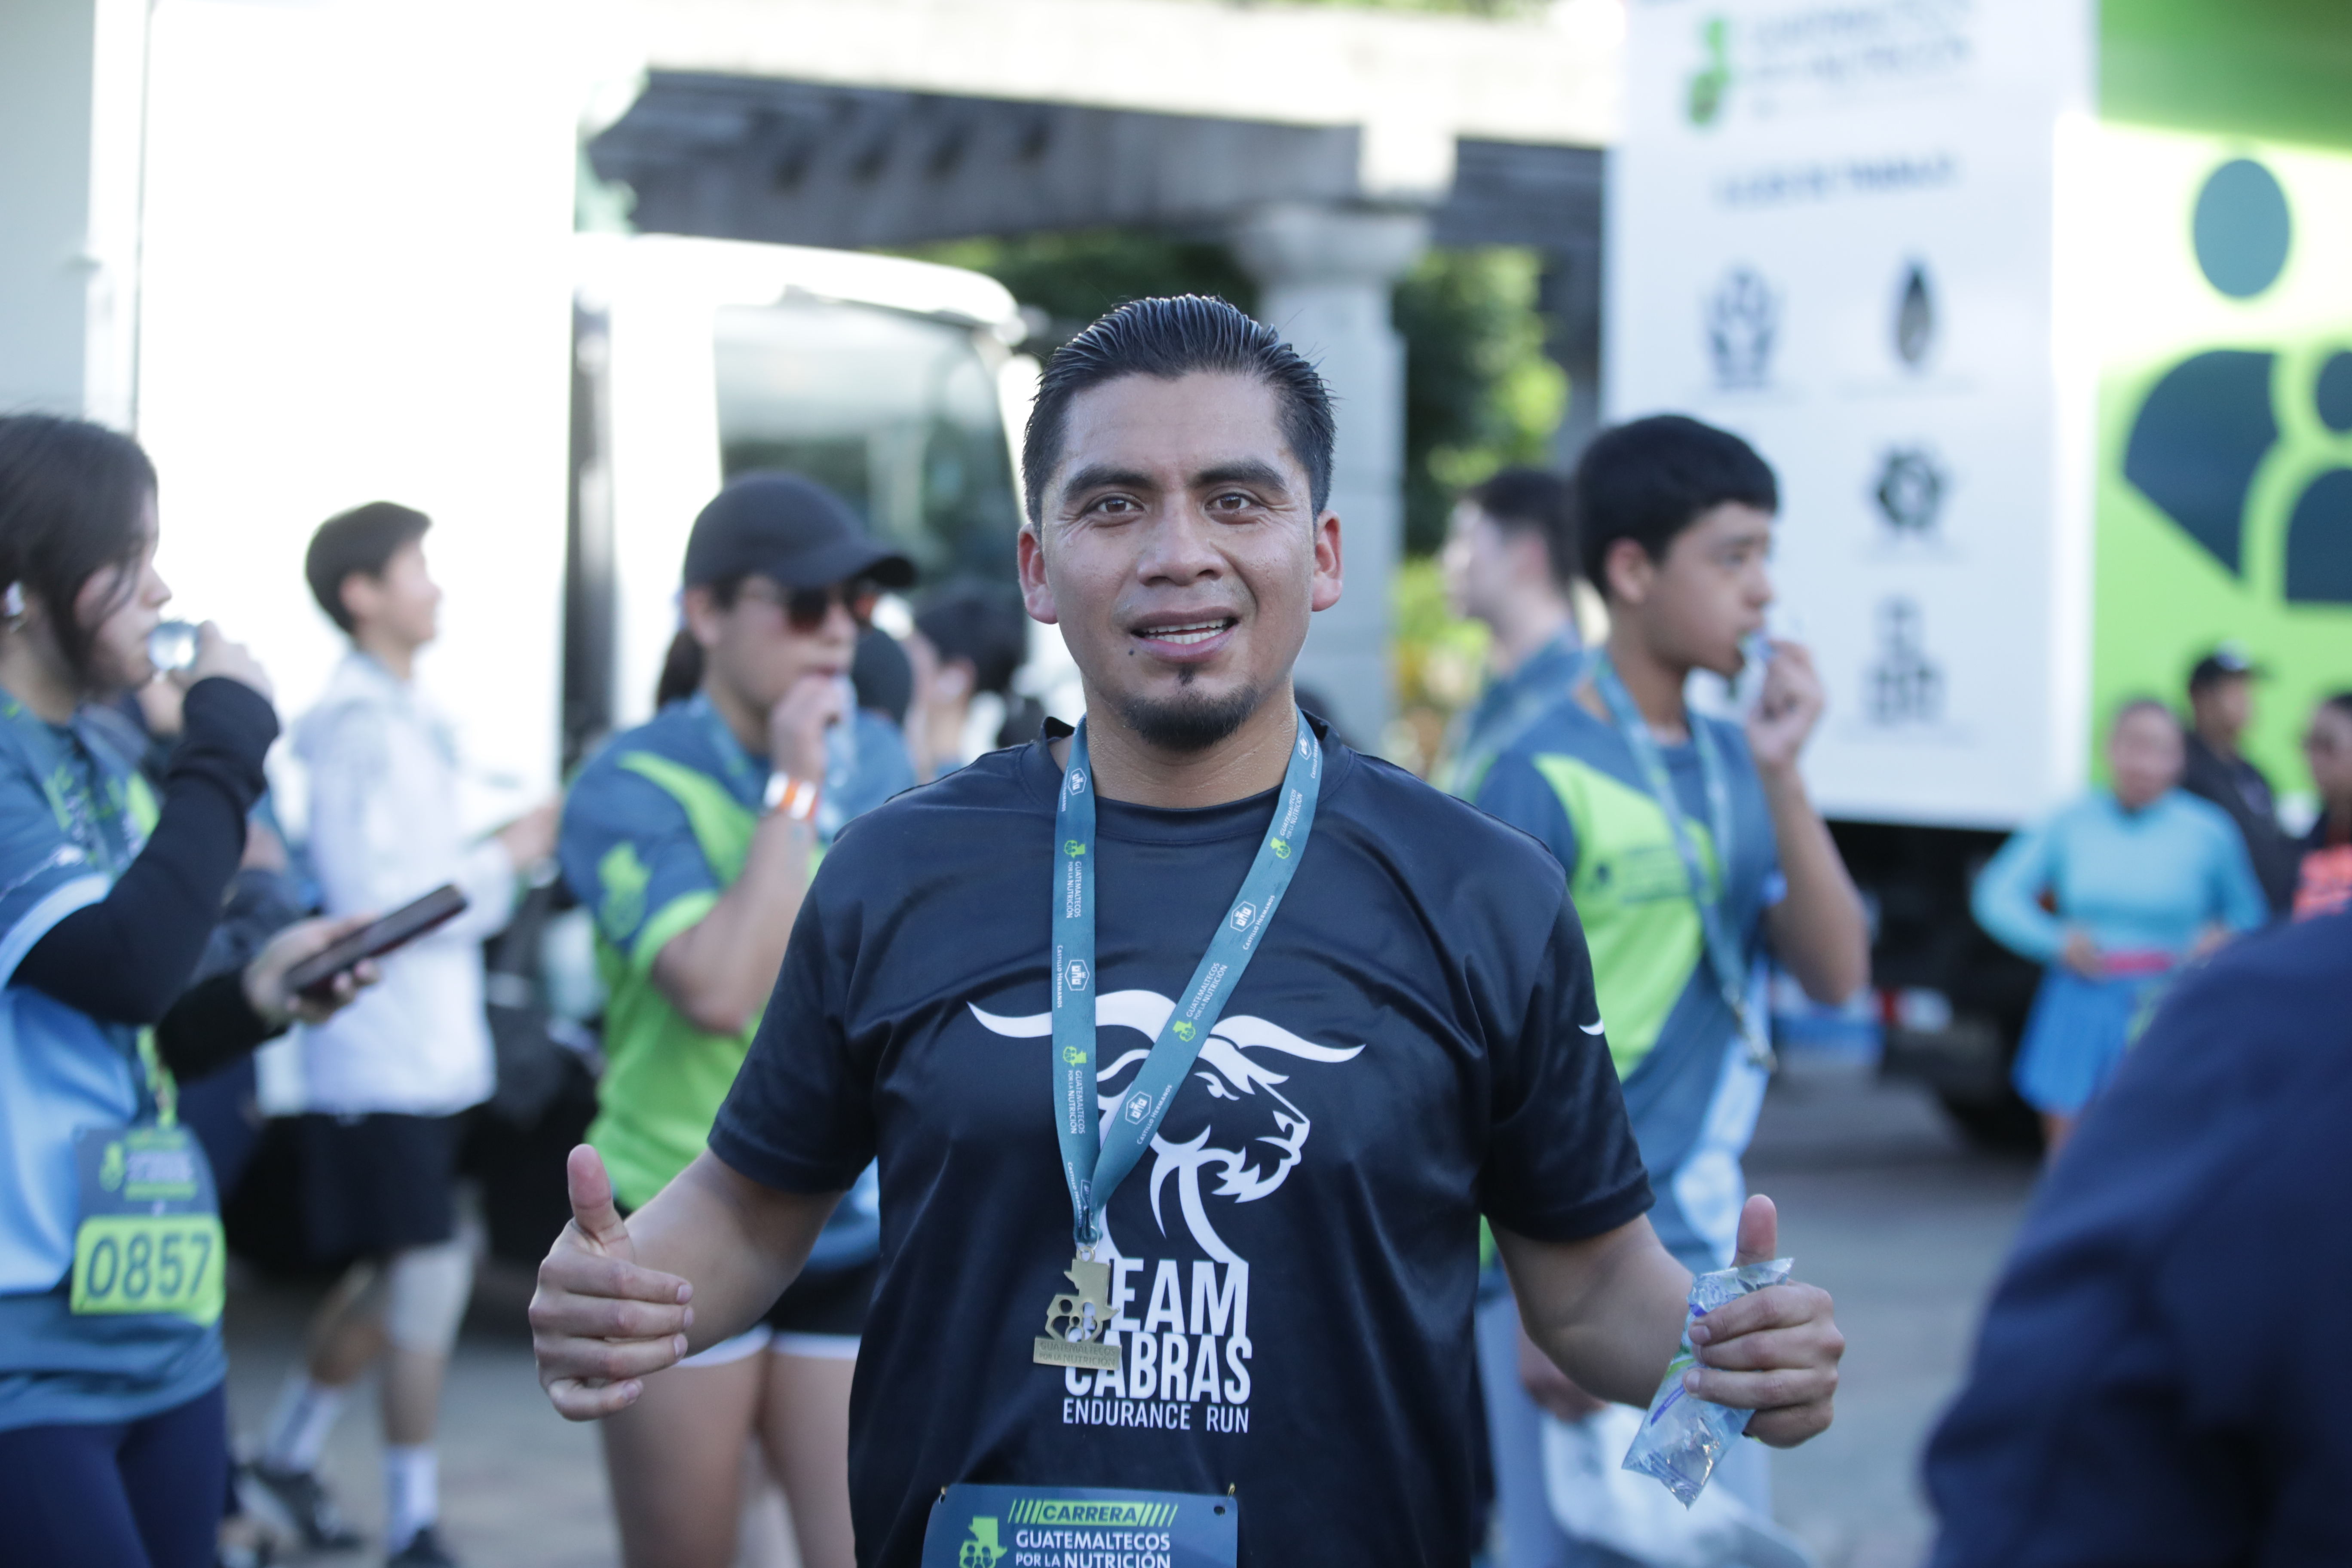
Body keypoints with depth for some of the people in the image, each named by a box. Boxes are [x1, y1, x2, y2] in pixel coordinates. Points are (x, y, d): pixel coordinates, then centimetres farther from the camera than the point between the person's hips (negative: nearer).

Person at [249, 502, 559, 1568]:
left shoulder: (407, 719, 15)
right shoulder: (356, 725, -14)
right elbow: (369, 899, -21)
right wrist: (503, 858, -14)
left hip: (431, 1050, 10)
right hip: (381, 1053, -10)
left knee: (392, 1278, 17)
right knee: (429, 1277, -8)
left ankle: (289, 1449, 33)